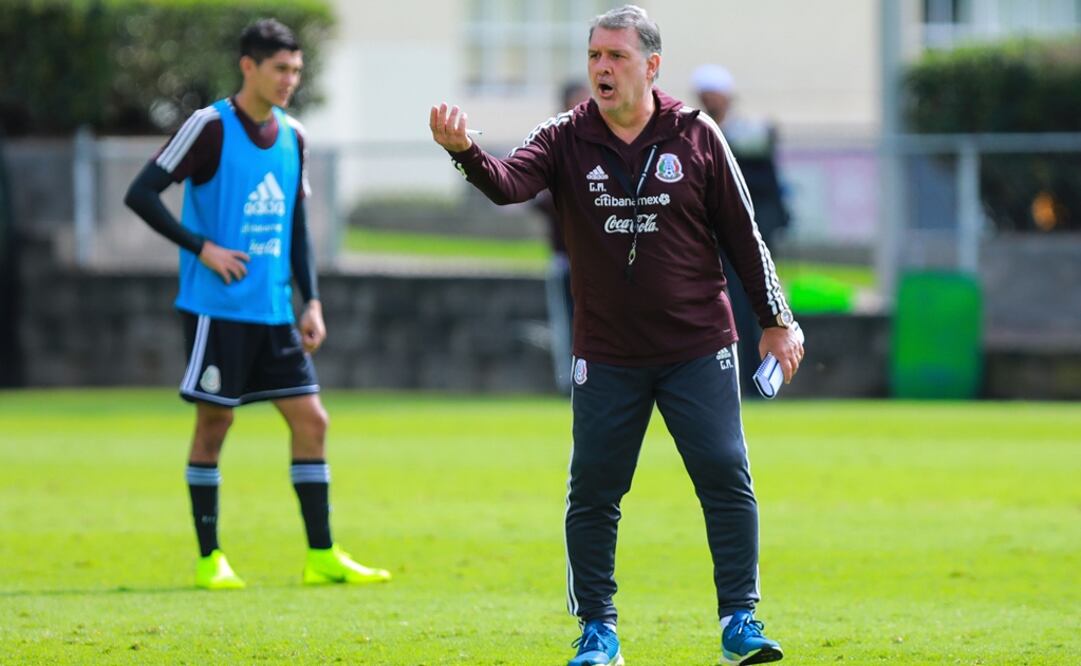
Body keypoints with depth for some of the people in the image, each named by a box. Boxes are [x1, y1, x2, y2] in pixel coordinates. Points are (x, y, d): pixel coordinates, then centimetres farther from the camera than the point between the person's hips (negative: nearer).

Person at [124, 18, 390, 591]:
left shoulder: (292, 137, 10)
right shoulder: (210, 127, -9)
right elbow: (141, 194, -11)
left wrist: (311, 301, 10)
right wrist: (202, 248, -16)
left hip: (274, 310, 6)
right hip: (217, 308, -6)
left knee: (311, 420, 1)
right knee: (214, 423, -1)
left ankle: (322, 556, 5)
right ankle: (209, 559, 8)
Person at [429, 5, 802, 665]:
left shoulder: (696, 135, -2)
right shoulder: (567, 138, -2)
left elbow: (742, 233, 4)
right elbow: (508, 183, -21)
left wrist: (776, 321, 7)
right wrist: (464, 150, -42)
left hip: (699, 349, -1)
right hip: (606, 356, 1)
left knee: (727, 480, -5)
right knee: (592, 492, 2)